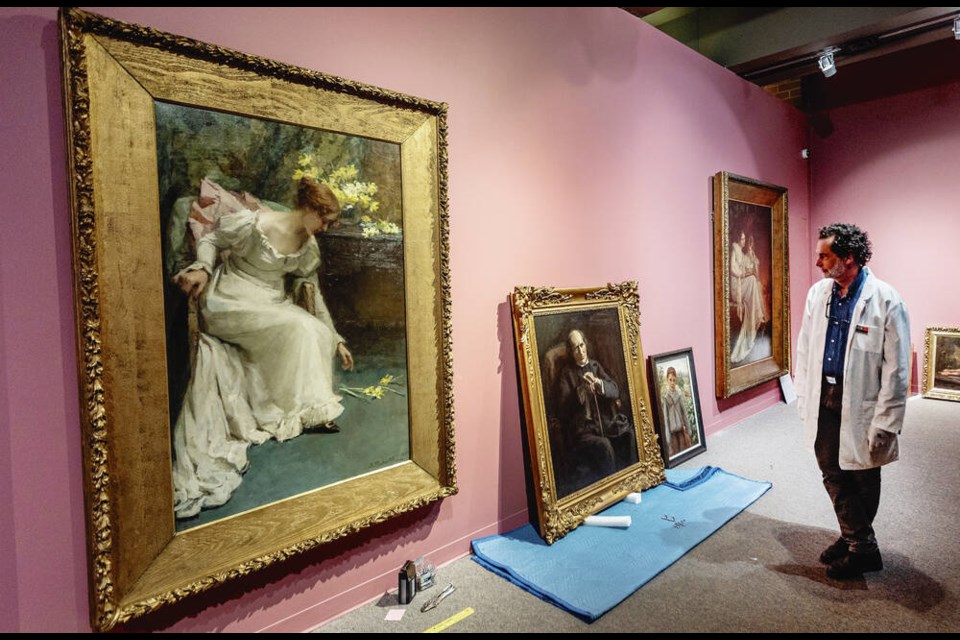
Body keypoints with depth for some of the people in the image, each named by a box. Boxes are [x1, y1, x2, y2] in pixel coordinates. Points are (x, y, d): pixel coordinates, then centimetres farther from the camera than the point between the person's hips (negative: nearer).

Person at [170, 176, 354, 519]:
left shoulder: (308, 247, 3)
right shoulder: (253, 222, -16)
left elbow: (314, 294, 9)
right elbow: (210, 239, -1)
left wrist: (335, 339, 9)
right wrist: (202, 268, -23)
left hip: (273, 304, 7)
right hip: (231, 301, -7)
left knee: (318, 334, -15)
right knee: (297, 328, -26)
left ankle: (314, 409, -4)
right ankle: (301, 411, -14)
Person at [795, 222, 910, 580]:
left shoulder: (886, 301, -14)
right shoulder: (818, 293, 2)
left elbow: (896, 369, -13)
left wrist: (885, 423, -14)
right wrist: (804, 398, 6)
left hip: (861, 403, -5)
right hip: (825, 398, 5)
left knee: (863, 479, 11)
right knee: (832, 473, 12)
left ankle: (858, 544, 30)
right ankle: (860, 542, 29)